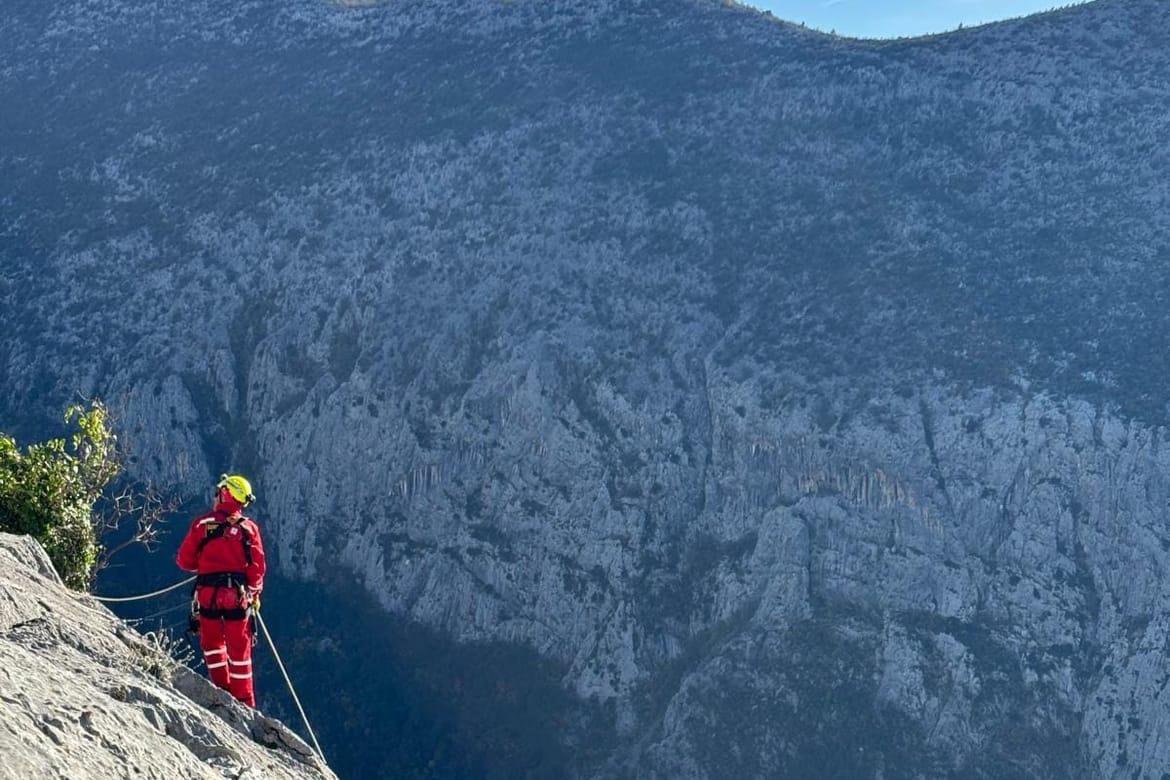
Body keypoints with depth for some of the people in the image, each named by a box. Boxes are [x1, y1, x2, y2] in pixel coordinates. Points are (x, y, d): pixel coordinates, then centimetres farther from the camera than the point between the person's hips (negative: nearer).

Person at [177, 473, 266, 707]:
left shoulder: (202, 524, -4)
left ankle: (222, 690, 17)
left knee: (212, 643, 19)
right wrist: (255, 593, 10)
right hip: (237, 595, 1)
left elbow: (184, 560, -1)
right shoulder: (249, 528, -1)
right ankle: (243, 701, 11)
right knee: (239, 648, 9)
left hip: (208, 594, -1)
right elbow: (257, 565, -2)